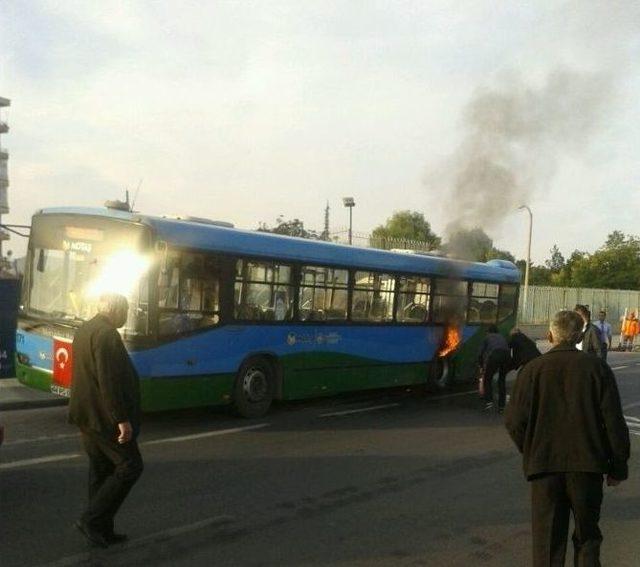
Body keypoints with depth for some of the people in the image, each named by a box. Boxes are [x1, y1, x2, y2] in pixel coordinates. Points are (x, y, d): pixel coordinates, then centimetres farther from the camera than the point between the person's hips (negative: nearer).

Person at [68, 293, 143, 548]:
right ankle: (91, 519, -1)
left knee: (101, 470, 15)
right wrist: (122, 419, -22)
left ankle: (102, 530, 21)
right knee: (130, 467, -2)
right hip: (104, 418, -10)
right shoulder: (107, 334, -18)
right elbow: (109, 381, -24)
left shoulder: (84, 330, 13)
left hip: (88, 416, 10)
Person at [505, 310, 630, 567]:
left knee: (547, 539, 9)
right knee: (587, 536, 18)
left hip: (544, 467, 0)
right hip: (588, 465, 1)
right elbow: (614, 422, -4)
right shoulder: (597, 368, -3)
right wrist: (618, 467, 5)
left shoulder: (532, 369, -4)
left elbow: (514, 421, -5)